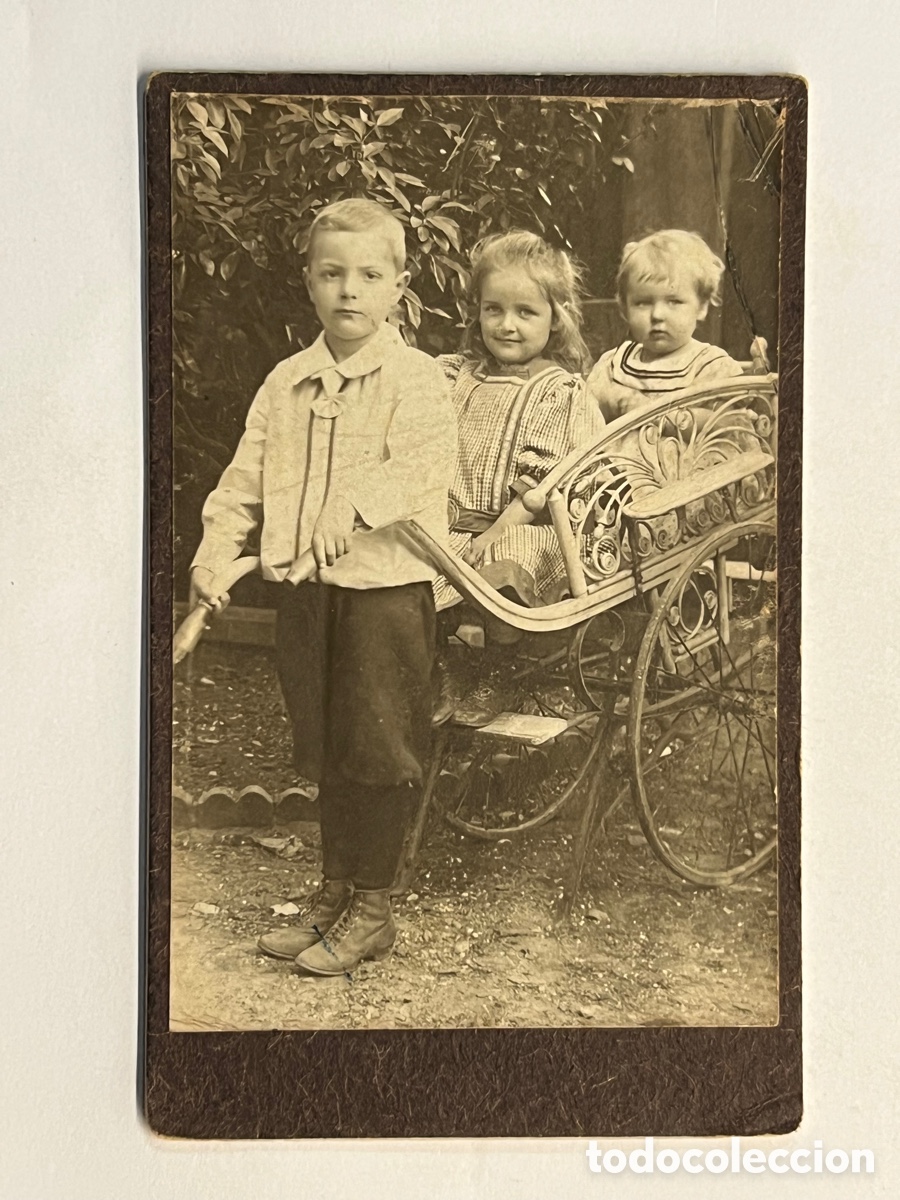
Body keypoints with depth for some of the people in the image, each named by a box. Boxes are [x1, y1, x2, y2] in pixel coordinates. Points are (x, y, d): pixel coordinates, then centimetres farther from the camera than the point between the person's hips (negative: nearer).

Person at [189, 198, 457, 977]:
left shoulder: (415, 378, -6)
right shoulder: (286, 384, 10)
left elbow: (423, 467, -19)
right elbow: (246, 476, 9)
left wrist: (353, 507, -31)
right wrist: (215, 551, -2)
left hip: (385, 583, -6)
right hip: (305, 589, 6)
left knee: (378, 752, 3)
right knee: (323, 750, 16)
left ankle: (372, 908, 18)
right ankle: (334, 891, 31)